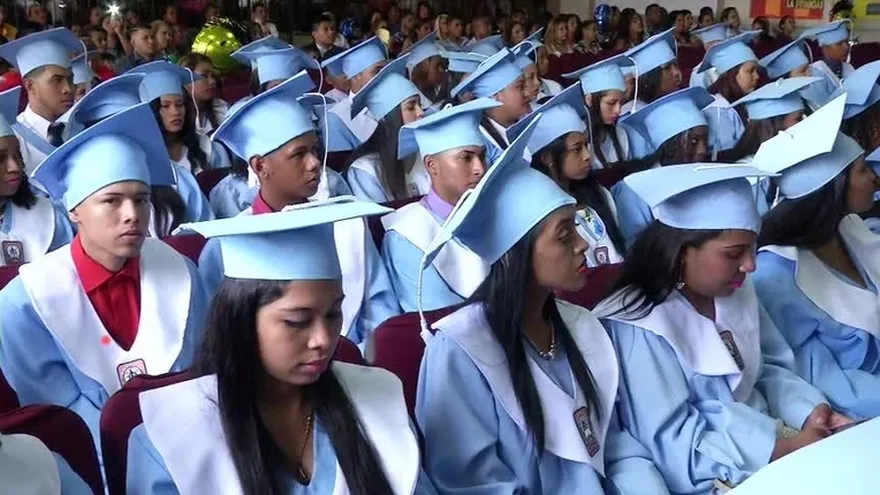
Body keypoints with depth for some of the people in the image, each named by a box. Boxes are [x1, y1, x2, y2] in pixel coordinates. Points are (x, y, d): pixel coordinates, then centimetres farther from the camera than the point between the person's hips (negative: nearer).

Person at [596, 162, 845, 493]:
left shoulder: (737, 292, 3)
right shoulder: (640, 327, -21)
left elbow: (768, 369, 14)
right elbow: (670, 442, -21)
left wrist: (808, 410, -7)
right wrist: (784, 449, -23)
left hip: (764, 433, 8)